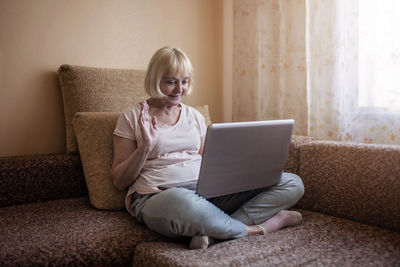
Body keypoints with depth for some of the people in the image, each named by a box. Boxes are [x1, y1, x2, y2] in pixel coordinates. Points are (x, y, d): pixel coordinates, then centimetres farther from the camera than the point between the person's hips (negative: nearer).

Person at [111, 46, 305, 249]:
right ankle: (255, 229, -18)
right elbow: (119, 181, 4)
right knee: (181, 202, -45)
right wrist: (145, 146, -11)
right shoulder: (132, 117, 7)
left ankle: (214, 234, -28)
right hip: (156, 197, -5)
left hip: (208, 192, 6)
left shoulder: (194, 116, 19)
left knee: (292, 183, -10)